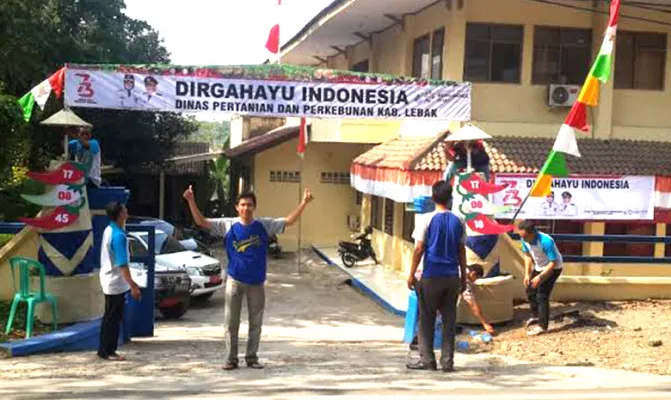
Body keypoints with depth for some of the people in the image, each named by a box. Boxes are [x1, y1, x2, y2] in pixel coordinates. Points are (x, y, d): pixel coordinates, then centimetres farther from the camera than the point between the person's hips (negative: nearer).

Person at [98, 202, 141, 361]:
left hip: (108, 280, 10)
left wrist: (130, 282, 21)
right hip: (116, 283, -10)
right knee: (114, 318, -1)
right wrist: (132, 285, -23)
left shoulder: (108, 230, 8)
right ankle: (108, 352, 6)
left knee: (109, 317, 15)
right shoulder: (119, 235, -22)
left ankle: (104, 349, 22)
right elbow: (122, 264, -25)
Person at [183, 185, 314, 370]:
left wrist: (304, 203, -14)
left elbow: (289, 221, -3)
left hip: (256, 281, 1)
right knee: (231, 322, 4)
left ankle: (252, 357, 22)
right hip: (235, 280, -1)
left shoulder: (264, 225, -4)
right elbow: (201, 222, -11)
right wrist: (191, 201, -23)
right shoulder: (227, 225, -7)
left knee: (256, 322, 10)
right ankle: (231, 358, 14)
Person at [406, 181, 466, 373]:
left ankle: (426, 359, 6)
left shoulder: (427, 219, -7)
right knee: (449, 319, 7)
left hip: (432, 276, -3)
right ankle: (447, 361, 8)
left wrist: (411, 274, -1)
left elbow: (419, 249, -9)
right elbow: (462, 251, 7)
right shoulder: (458, 221, 4)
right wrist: (463, 277, 15)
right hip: (452, 277, 3)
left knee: (427, 319, 6)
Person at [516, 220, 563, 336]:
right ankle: (536, 316, 38)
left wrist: (540, 277, -31)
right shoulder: (525, 239, -17)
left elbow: (553, 263, -30)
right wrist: (527, 274, -5)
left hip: (553, 268, -7)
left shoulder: (546, 241, -37)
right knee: (530, 291, 16)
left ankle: (542, 326, -4)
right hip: (539, 267, 7)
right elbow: (528, 255, 1)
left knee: (542, 296, -12)